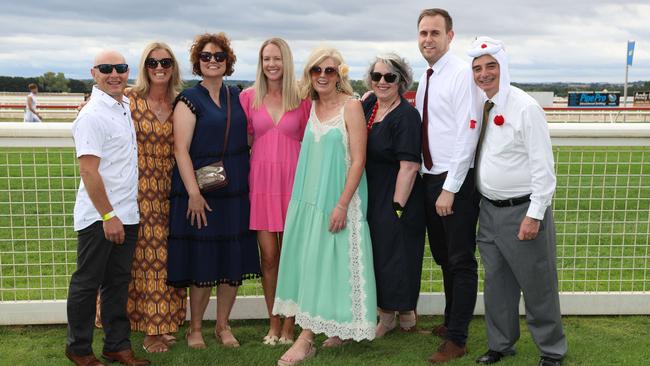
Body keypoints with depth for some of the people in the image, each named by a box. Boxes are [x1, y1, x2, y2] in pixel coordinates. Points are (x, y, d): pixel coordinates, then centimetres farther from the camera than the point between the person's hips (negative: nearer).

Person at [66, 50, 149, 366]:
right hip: (98, 217, -8)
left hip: (126, 214, 8)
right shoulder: (92, 116, -15)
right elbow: (88, 170, -20)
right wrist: (108, 215, -20)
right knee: (87, 283, 6)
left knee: (118, 282, 15)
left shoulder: (126, 106, 10)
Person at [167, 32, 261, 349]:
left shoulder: (236, 97, 11)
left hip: (236, 192, 5)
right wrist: (193, 193, -17)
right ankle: (195, 328, 18)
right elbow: (180, 149, -11)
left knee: (233, 263, 8)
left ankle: (223, 326, 24)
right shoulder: (189, 99, -4)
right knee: (202, 263, 1)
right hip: (201, 193, -5)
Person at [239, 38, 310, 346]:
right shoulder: (249, 97, 5)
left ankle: (288, 326, 13)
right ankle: (273, 324, 17)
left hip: (292, 179, -1)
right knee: (268, 256, 3)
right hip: (261, 179, 1)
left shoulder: (302, 98, 2)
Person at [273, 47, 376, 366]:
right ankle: (335, 327, 21)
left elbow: (358, 160, -12)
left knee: (326, 262, -2)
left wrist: (342, 204, -17)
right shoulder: (310, 106, 8)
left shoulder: (351, 106, -9)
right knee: (309, 262, 8)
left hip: (338, 199, -6)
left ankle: (306, 339, 3)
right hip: (310, 196, 6)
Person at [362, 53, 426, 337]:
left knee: (397, 256, 4)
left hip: (397, 199, -7)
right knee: (376, 254, 13)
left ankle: (406, 314, 24)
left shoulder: (406, 116, -17)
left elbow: (409, 167, -21)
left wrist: (397, 207, -21)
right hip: (371, 197, 7)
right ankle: (386, 316, 28)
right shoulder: (369, 104, 4)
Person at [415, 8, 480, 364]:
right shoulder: (424, 80, 12)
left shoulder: (462, 74, -13)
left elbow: (467, 136, -18)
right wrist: (426, 180, 7)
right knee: (443, 258, 19)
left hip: (456, 181, -8)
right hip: (429, 178, 8)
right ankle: (451, 321, 34)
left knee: (461, 261, 2)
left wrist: (450, 189, -19)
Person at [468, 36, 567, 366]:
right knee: (496, 283, 17)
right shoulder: (479, 107, 5)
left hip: (522, 211, -6)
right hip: (489, 210, 6)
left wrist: (534, 215, -18)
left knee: (537, 286, 6)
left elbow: (543, 166, -16)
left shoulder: (525, 107, -15)